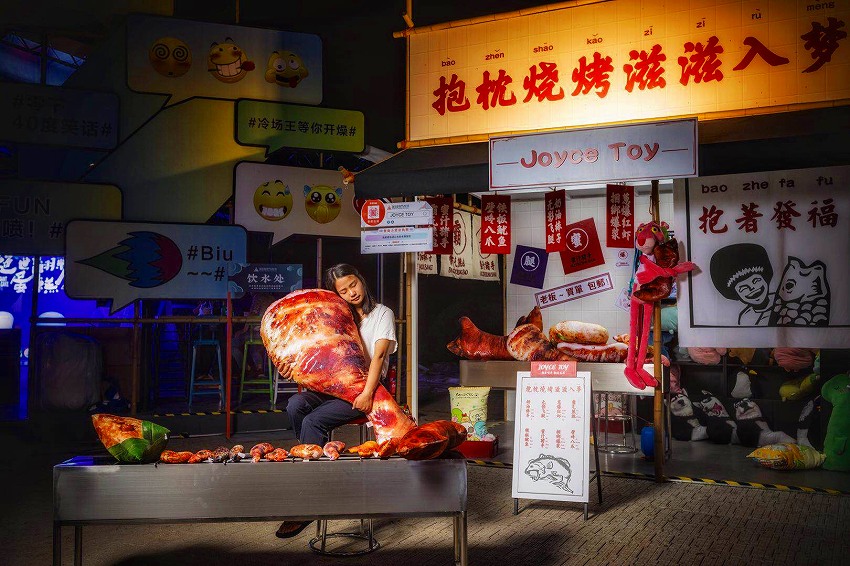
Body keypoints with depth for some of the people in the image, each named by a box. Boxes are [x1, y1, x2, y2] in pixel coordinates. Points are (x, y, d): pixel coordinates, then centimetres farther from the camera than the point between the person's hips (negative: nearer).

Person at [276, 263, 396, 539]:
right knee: (295, 404, -27)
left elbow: (379, 355, -8)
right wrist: (295, 369, -8)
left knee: (313, 421, -27)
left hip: (362, 390, -5)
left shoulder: (382, 314, 5)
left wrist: (367, 393, -21)